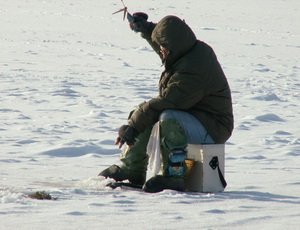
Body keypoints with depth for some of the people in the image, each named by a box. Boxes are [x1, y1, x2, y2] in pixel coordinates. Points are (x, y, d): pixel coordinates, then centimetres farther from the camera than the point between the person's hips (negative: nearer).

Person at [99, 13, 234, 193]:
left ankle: (175, 176, -32)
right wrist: (145, 28, 23)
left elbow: (165, 102, -29)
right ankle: (132, 169, 13)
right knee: (141, 112, 10)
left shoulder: (192, 71, -30)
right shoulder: (196, 49, 2)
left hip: (211, 129, -11)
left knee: (169, 119, -37)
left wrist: (133, 126, -23)